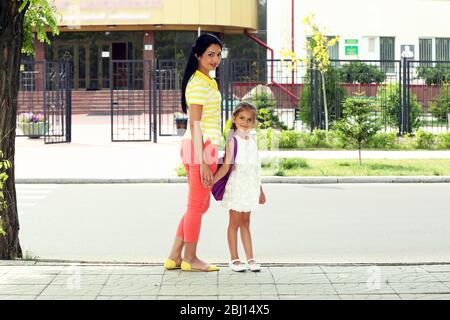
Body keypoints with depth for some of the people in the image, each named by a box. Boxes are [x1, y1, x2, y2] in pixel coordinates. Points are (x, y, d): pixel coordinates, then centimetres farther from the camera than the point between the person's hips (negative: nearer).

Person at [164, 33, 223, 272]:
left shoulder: (206, 81, 18)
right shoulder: (199, 83, -12)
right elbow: (195, 124, -17)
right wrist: (203, 162, -20)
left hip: (198, 148, 10)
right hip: (202, 147, -10)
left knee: (198, 205, 16)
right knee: (197, 205, 1)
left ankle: (174, 256, 19)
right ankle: (190, 259, 11)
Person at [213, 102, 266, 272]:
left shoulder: (252, 141, 10)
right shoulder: (232, 140, -10)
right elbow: (226, 166, -16)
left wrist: (260, 190, 19)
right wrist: (212, 182, -25)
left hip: (249, 188, 6)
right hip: (236, 186, -6)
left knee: (245, 223, 10)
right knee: (235, 222, 2)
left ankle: (250, 258, 10)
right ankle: (234, 259, 8)